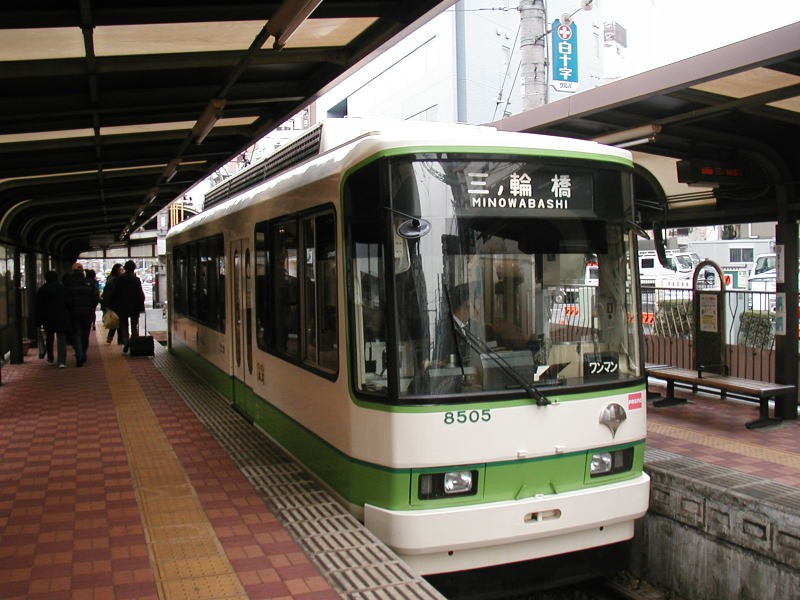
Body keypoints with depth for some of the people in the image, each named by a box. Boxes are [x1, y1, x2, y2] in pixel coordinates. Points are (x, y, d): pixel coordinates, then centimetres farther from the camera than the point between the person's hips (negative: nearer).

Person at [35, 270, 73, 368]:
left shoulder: (42, 290, 2)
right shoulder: (63, 288, 3)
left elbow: (39, 307, 2)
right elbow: (69, 304, 0)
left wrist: (39, 320, 6)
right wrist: (70, 318, 5)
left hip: (48, 318, 1)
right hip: (62, 318, -1)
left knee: (49, 339, 18)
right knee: (61, 339, -2)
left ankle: (50, 359, 25)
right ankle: (62, 361, -11)